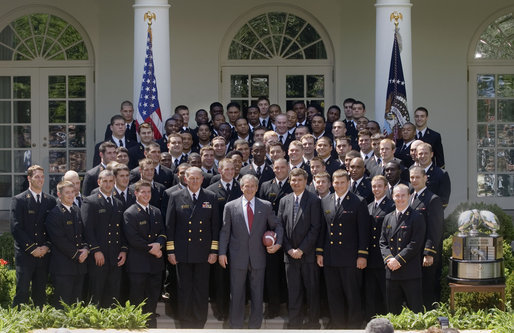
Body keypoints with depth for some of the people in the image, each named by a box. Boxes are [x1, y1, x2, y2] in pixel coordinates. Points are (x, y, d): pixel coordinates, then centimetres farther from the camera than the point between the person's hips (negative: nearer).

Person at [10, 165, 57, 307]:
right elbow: (16, 229, -7)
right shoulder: (18, 200, -1)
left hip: (44, 254, 4)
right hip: (25, 255, -4)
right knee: (22, 292, -7)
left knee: (40, 294, 7)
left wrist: (46, 246, -5)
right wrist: (32, 248, -11)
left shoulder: (51, 201, 12)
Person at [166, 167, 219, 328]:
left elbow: (215, 226, 6)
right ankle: (185, 324, 12)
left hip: (203, 253, 1)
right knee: (184, 291, 4)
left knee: (202, 291, 2)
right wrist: (170, 251, -1)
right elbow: (169, 225, 4)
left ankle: (199, 324, 12)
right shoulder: (176, 197, 4)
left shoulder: (211, 198, 6)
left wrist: (214, 251, 0)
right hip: (182, 253, -1)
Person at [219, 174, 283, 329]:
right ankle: (236, 326, 13)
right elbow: (225, 231, 4)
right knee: (237, 296, 4)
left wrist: (278, 243, -3)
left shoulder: (266, 206, 5)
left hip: (258, 258, 1)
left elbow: (277, 226, 13)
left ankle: (254, 326, 14)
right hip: (237, 258, -1)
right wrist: (222, 253, -2)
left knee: (257, 296, 5)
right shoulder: (230, 207, 2)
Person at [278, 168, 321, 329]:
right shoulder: (284, 201, 11)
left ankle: (313, 323, 11)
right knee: (293, 293, 5)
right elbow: (281, 227, 10)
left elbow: (315, 228, -9)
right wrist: (289, 249, -2)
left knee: (312, 291, 2)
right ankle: (294, 323, 10)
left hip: (308, 254, -4)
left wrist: (301, 249, -12)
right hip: (290, 255, 4)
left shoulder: (314, 200, -4)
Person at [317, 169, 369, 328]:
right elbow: (322, 229, 14)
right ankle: (337, 326, 17)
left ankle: (354, 326, 9)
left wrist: (362, 255, -9)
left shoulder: (358, 203, -2)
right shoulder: (325, 202, 11)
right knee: (333, 297, 8)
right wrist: (319, 252, 9)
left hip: (350, 258, -4)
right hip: (330, 258, 4)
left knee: (352, 296, 1)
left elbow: (364, 231, -5)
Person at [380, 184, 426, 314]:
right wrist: (388, 259, -6)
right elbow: (383, 242, 13)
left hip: (410, 272, -5)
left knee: (416, 309, -4)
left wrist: (398, 260, -15)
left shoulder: (417, 218, -2)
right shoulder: (388, 218, 16)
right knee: (392, 310, 9)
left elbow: (415, 244, -10)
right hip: (391, 272, 5)